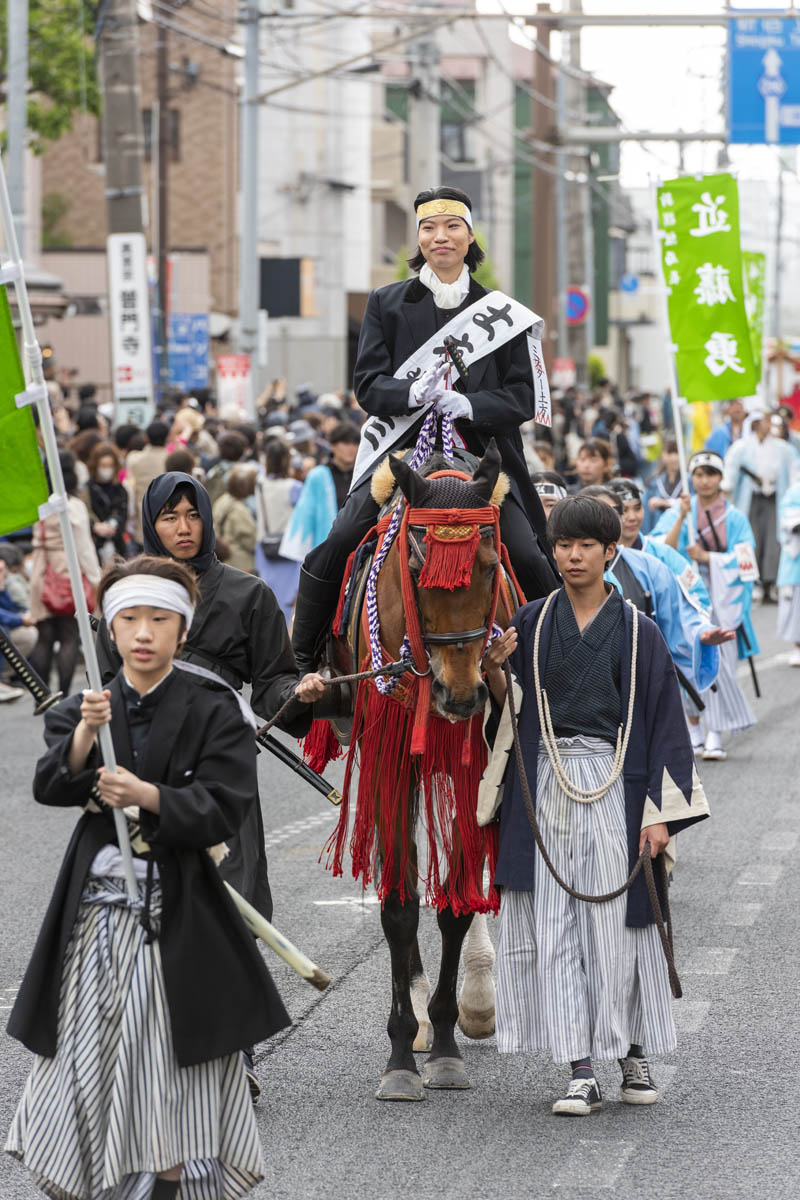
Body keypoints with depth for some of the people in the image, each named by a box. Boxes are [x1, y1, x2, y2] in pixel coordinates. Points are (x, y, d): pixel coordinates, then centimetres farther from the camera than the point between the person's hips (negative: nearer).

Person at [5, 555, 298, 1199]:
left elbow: (222, 808, -9)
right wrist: (84, 736, -24)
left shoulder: (213, 712, -1)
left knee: (168, 1061, -6)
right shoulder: (80, 709, 9)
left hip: (174, 915, -3)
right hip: (97, 901, 3)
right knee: (86, 1051, 2)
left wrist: (148, 796, -24)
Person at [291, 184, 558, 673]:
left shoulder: (501, 314, 8)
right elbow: (368, 384, 2)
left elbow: (523, 398, 4)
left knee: (528, 556, -15)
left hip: (480, 451, 0)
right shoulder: (387, 303, 9)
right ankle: (299, 659, -3)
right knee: (339, 545, -16)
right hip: (403, 446, 0)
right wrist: (414, 393, -19)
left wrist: (468, 404, -16)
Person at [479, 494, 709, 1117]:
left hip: (613, 787, -2)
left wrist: (658, 812, -5)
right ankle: (581, 1071, 0)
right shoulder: (530, 623, 7)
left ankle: (636, 1054, 17)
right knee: (554, 926, -2)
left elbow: (662, 722, 1)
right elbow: (512, 713, 9)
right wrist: (494, 673, -13)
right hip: (545, 786, 2)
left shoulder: (638, 632, 1)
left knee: (616, 921, -1)